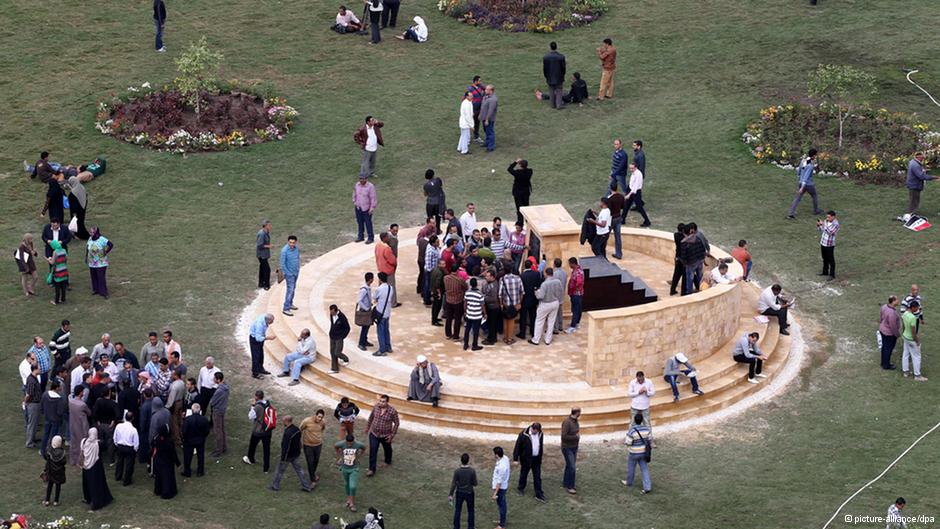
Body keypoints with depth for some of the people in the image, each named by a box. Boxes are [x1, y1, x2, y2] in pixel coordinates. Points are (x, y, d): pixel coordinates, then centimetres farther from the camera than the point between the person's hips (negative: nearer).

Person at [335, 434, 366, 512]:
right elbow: (335, 446, 2)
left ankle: (352, 503, 8)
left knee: (353, 486, -8)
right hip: (345, 468, 2)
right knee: (347, 485, 19)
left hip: (354, 469, -2)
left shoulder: (358, 444, -22)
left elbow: (364, 448, 2)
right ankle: (348, 499, 41)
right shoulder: (342, 444, -22)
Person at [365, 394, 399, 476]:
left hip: (385, 435, -2)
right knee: (372, 451, -6)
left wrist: (392, 435, -12)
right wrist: (367, 426, 16)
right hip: (374, 434, 2)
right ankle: (371, 470, 0)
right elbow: (371, 417, 6)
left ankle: (388, 461, 52)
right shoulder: (376, 407, -12)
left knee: (387, 449, 23)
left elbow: (396, 423, -11)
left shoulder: (392, 411, -22)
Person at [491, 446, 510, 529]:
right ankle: (502, 521, 43)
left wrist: (495, 494, -23)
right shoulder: (505, 458, -9)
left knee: (501, 506, 8)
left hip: (500, 487, -9)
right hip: (504, 485, 9)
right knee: (502, 504, 25)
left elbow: (499, 482, -28)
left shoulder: (501, 467, -35)